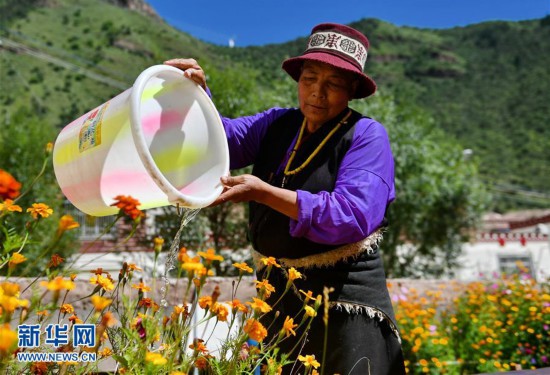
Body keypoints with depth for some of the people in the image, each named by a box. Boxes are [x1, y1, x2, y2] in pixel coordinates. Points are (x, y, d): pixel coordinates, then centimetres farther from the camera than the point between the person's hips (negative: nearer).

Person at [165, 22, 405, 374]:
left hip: (346, 302, -5)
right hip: (279, 295, 6)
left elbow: (353, 216, -22)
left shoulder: (367, 135, -10)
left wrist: (264, 193, -25)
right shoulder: (276, 124, 7)